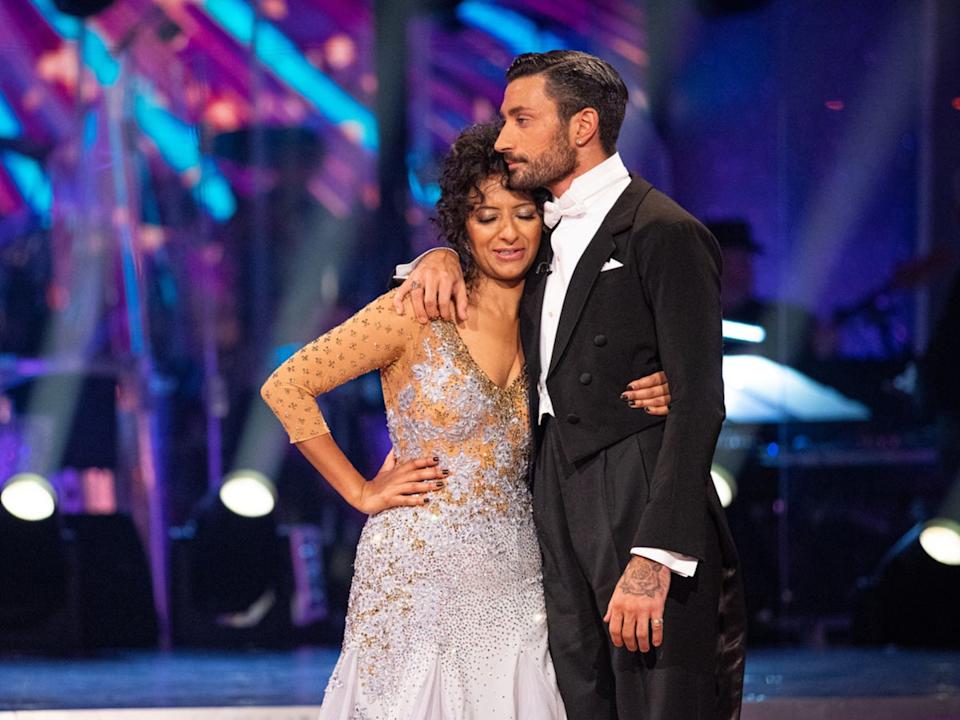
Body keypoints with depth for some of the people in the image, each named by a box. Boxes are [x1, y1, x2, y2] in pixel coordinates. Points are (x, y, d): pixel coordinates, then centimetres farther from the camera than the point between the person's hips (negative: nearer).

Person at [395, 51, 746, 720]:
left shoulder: (665, 233, -9)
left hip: (640, 510, -8)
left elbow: (697, 402, -15)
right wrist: (443, 257, 11)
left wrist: (654, 559, -23)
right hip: (557, 506, 8)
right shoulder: (548, 233, 17)